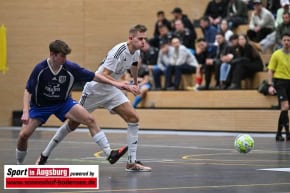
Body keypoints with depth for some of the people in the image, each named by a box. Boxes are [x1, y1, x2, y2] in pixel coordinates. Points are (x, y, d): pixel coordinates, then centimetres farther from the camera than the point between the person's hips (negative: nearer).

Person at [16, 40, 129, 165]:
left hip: (63, 103, 2)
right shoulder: (40, 69, -24)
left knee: (90, 120, -16)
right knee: (23, 135, -14)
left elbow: (93, 76, -9)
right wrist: (25, 111, -26)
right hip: (40, 106, -1)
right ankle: (19, 165, 11)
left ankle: (109, 154, -14)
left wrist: (114, 83, -10)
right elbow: (28, 91, -15)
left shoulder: (70, 67, -20)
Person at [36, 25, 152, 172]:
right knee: (74, 123, 4)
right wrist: (126, 87, -36)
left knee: (133, 118, -11)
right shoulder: (119, 51, -29)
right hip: (95, 88, -7)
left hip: (111, 91, 7)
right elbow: (103, 76, -32)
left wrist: (136, 84, 36)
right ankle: (45, 155, 21)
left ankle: (132, 162, -9)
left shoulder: (136, 52, -4)